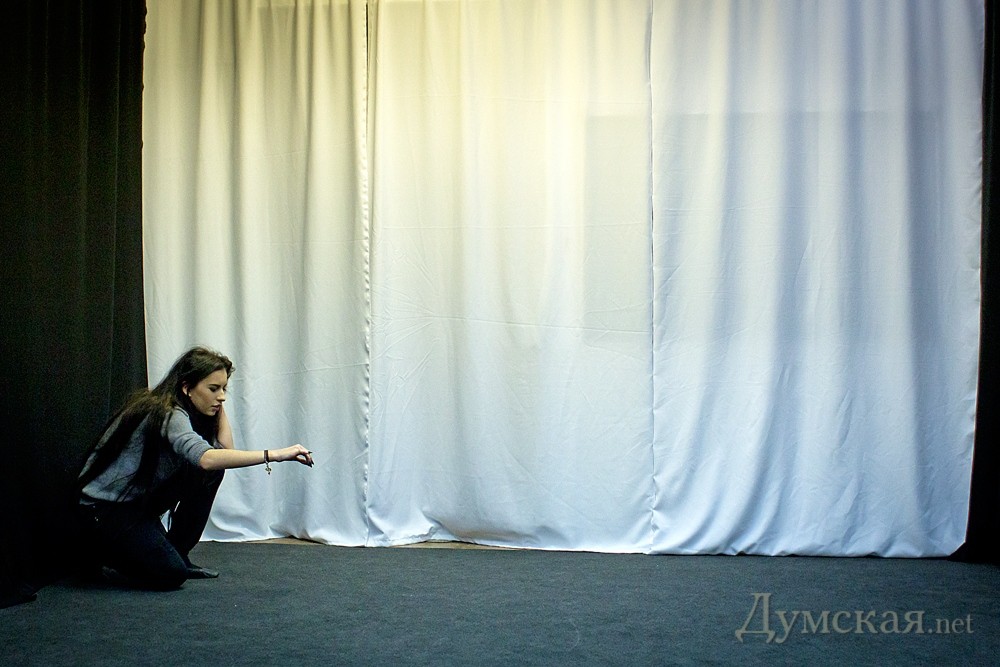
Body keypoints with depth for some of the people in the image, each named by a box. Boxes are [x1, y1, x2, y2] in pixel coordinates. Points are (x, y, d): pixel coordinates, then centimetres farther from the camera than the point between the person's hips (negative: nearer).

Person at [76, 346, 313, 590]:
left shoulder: (181, 412, 2)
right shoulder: (168, 414, -25)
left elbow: (225, 448, -2)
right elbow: (206, 458, -45)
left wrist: (218, 404, -6)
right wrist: (274, 455, -49)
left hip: (139, 501, 9)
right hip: (102, 509, -9)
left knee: (211, 472, -6)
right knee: (170, 575, -24)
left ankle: (177, 555, 6)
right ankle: (101, 557, 4)